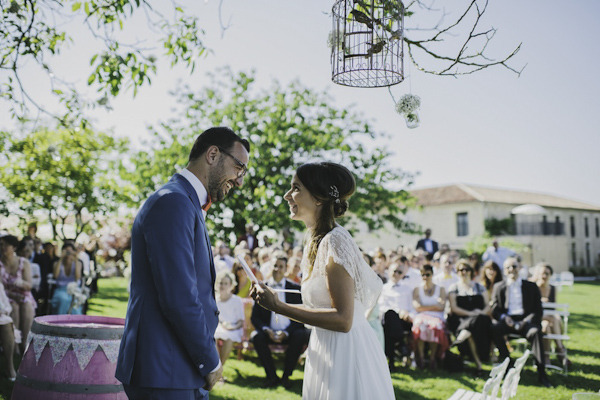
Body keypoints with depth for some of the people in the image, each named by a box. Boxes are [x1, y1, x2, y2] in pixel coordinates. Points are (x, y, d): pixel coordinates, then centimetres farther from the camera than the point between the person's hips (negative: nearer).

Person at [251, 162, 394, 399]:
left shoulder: (335, 241, -20)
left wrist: (278, 307, -22)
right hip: (328, 352, 9)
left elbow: (342, 320, -23)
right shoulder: (317, 241, 8)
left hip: (345, 353, -9)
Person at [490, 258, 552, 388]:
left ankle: (541, 373, -31)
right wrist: (504, 318, -14)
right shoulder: (499, 287, 15)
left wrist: (525, 321, -13)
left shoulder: (531, 287, 13)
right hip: (507, 320, 1)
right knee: (495, 329, -32)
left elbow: (538, 311, 6)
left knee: (535, 332, -34)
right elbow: (495, 310, 8)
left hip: (525, 320, -1)